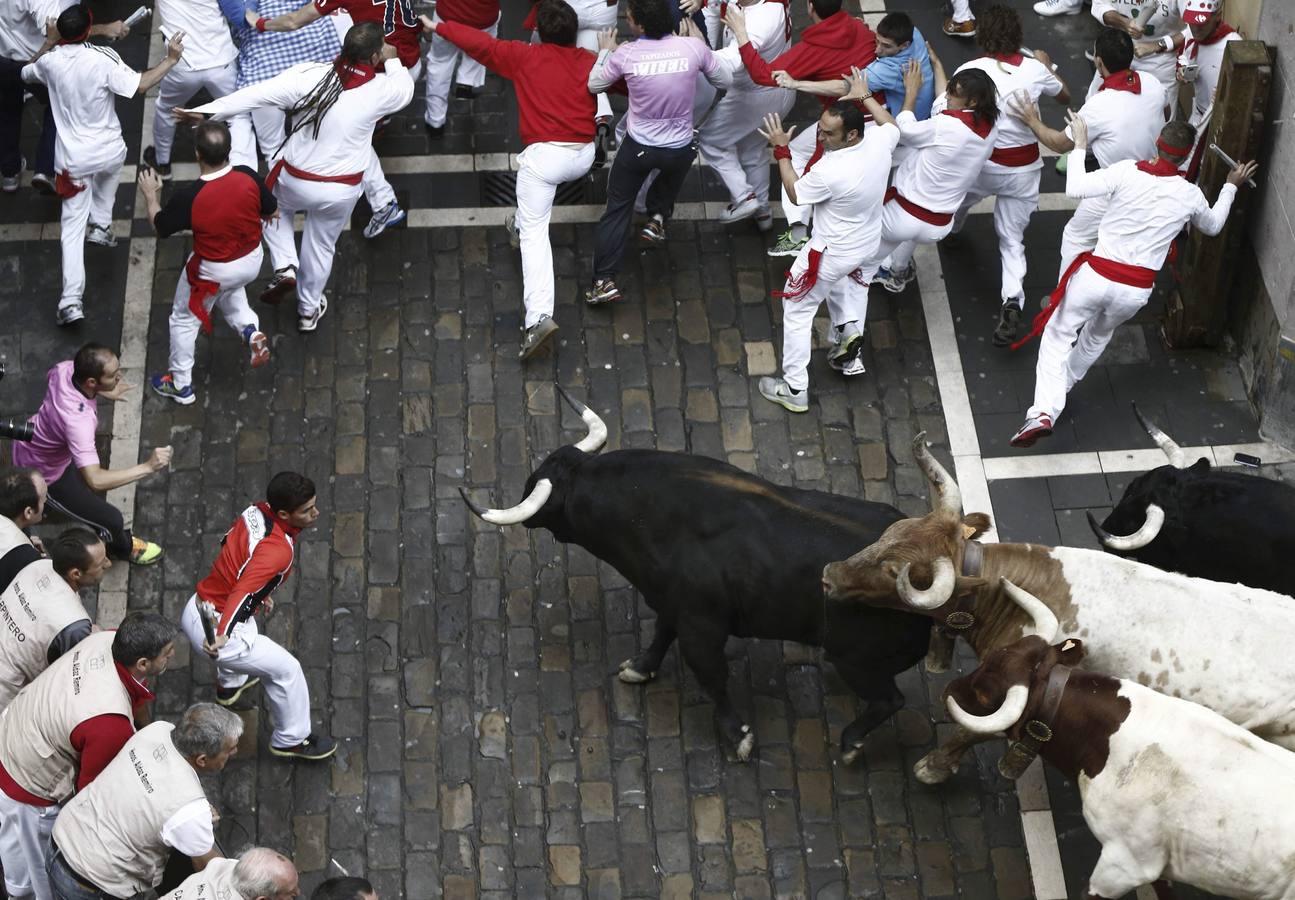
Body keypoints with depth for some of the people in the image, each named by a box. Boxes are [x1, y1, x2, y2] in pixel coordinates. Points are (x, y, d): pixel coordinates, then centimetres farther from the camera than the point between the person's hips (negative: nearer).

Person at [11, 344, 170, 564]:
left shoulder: (66, 368, -24)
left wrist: (103, 393, -1)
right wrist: (148, 467, -50)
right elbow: (95, 480, -51)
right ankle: (122, 548, 33)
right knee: (112, 520, -1)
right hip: (43, 476, -7)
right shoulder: (77, 420, -47)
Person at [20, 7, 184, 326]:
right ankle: (101, 225, 42)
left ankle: (71, 300, -5)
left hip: (73, 159, 1)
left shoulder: (49, 61, -7)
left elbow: (26, 74, 16)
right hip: (109, 150, -1)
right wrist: (171, 59, -15)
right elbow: (141, 86, -22)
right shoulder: (103, 59, -19)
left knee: (73, 227, 4)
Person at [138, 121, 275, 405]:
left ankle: (180, 385, 37)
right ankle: (250, 331, 16)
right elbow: (272, 212, -4)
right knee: (229, 289, 38)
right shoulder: (248, 178, -23)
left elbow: (159, 227, -12)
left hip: (212, 272, -4)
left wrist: (151, 195, 5)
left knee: (184, 320, 22)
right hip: (252, 262, 4)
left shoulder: (189, 197, -31)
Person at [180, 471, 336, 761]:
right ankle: (291, 740, 27)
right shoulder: (279, 550, -28)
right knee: (286, 670, 9)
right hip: (214, 632, -9)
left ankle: (230, 683, 66)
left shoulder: (256, 511, -4)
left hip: (195, 609, 9)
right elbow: (243, 591, -41)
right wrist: (222, 635, -54)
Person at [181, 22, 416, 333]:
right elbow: (405, 89, 4)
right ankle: (308, 310, 44)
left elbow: (257, 93, -21)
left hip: (296, 181, -1)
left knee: (275, 209, 34)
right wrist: (392, 60, 19)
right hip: (342, 191, 1)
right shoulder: (380, 91, -19)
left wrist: (206, 111, -19)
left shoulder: (309, 76, -21)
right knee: (321, 246, 25)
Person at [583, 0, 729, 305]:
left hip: (637, 148, -1)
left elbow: (594, 85, 0)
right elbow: (724, 80, 1)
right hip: (681, 150, 1)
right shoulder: (693, 46, -17)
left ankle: (604, 280, 7)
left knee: (617, 210, 12)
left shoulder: (626, 54, -19)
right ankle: (657, 218, 29)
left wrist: (605, 52, 16)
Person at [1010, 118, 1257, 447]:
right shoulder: (1190, 195, -1)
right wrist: (1231, 186, 35)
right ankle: (1063, 384, 49)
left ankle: (1044, 411, -11)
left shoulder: (1129, 171, -13)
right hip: (1137, 291, 3)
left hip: (1096, 276, -3)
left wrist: (1079, 147, -4)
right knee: (1098, 335, 33)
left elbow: (1074, 188, -19)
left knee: (1058, 336, 9)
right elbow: (1213, 225, 22)